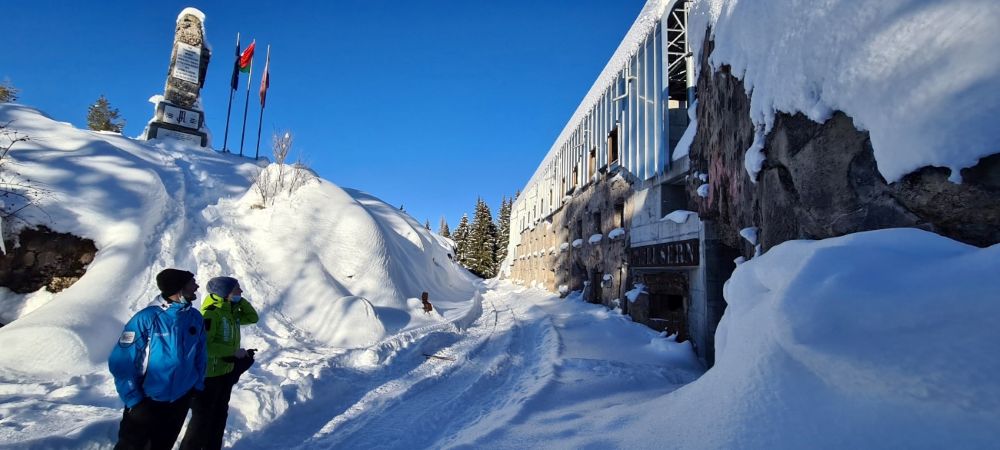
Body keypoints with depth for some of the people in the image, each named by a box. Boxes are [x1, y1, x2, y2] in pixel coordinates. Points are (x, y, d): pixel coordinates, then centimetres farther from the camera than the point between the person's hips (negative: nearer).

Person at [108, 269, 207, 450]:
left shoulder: (195, 318, -6)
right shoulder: (147, 318, -22)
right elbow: (121, 362, -19)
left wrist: (198, 387, 4)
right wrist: (134, 400, -18)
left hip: (180, 401, 5)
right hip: (146, 402, -5)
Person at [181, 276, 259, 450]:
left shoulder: (231, 311, 3)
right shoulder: (211, 312, -22)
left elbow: (252, 317, 12)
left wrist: (240, 300, -1)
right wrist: (233, 352, -22)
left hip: (226, 371, 9)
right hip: (209, 374, -9)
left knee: (220, 414, 20)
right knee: (202, 417, 3)